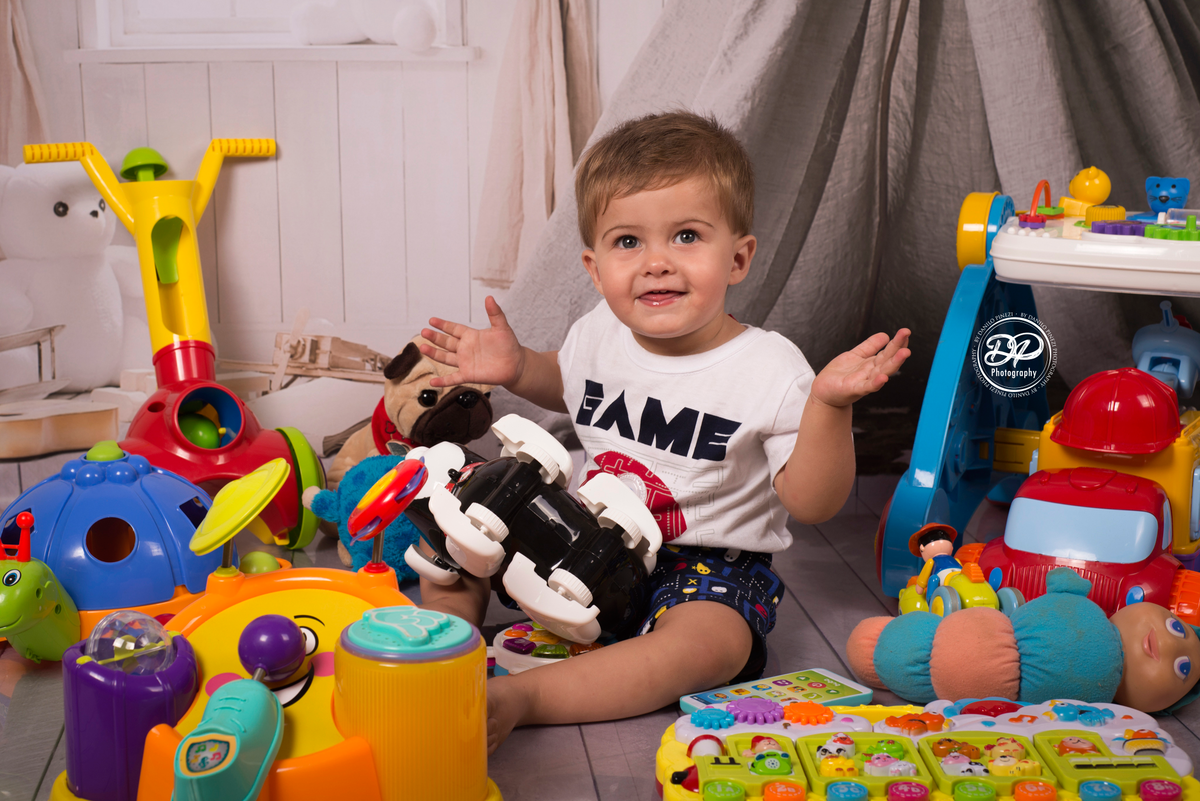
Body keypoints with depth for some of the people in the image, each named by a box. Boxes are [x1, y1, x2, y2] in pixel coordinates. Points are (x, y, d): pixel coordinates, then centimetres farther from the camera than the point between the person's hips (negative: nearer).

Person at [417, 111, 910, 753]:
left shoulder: (769, 368, -18)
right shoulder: (600, 334, -3)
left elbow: (811, 503, -18)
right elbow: (567, 384, 23)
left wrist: (829, 405, -33)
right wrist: (517, 367, 2)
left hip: (707, 562, -5)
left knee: (706, 645, -36)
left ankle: (517, 696, -38)